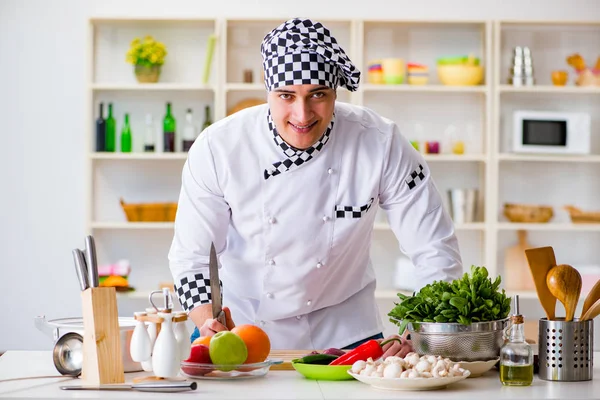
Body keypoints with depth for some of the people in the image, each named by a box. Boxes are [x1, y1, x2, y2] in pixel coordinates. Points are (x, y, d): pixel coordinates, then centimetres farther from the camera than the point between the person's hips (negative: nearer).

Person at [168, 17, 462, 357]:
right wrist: (209, 325, -26)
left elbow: (436, 251, -11)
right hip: (241, 326, 1)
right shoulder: (217, 148, -16)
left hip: (345, 333, -1)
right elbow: (191, 256, -9)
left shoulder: (382, 145, -16)